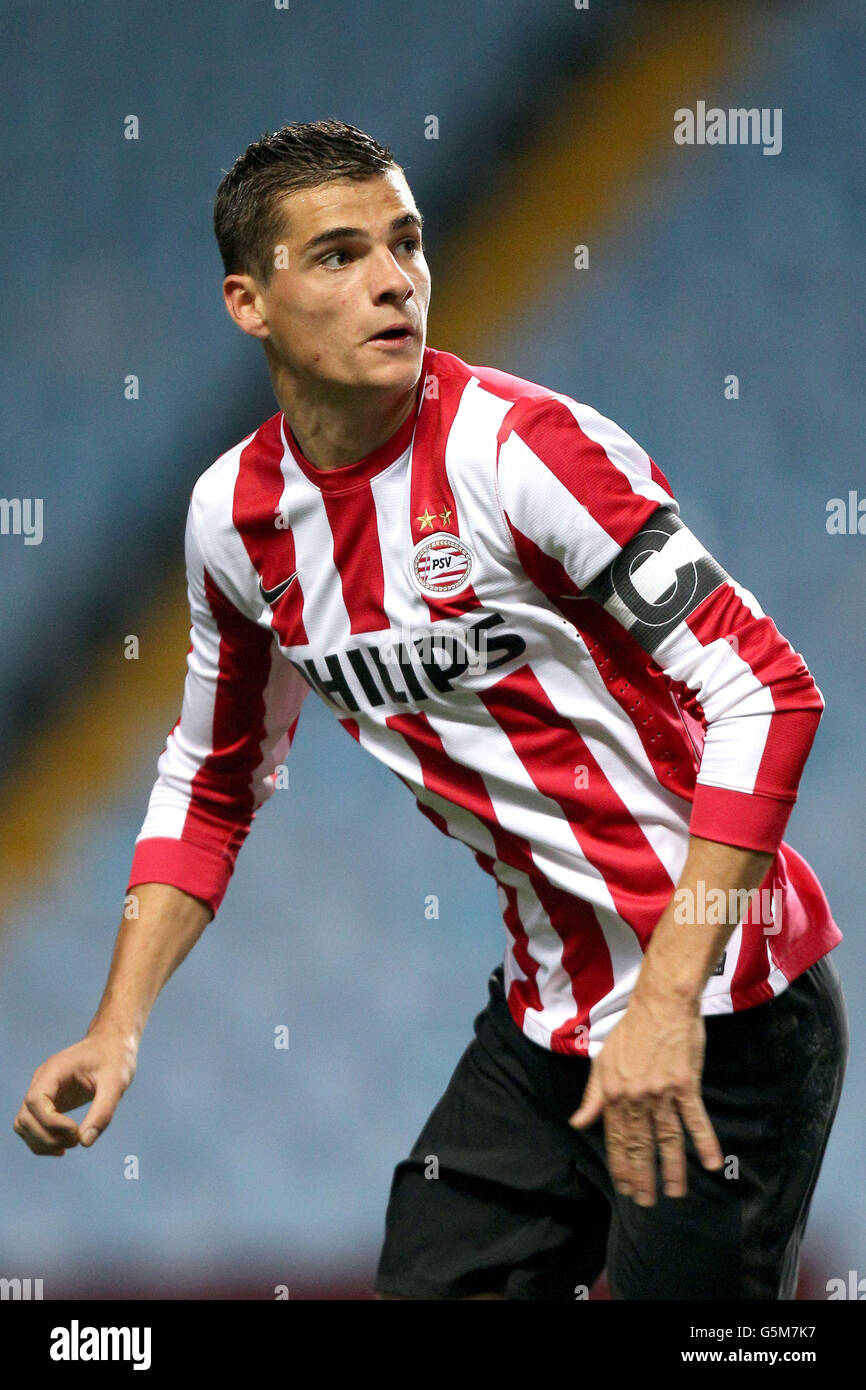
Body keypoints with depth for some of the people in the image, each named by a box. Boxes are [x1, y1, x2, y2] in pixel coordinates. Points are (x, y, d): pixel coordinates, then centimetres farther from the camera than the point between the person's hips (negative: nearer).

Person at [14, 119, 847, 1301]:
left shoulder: (522, 447, -17)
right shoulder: (236, 514, 3)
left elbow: (766, 694, -19)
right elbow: (213, 781, 19)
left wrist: (668, 1000, -25)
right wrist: (118, 1028, 9)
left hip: (723, 1016, -6)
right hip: (543, 1024, 6)